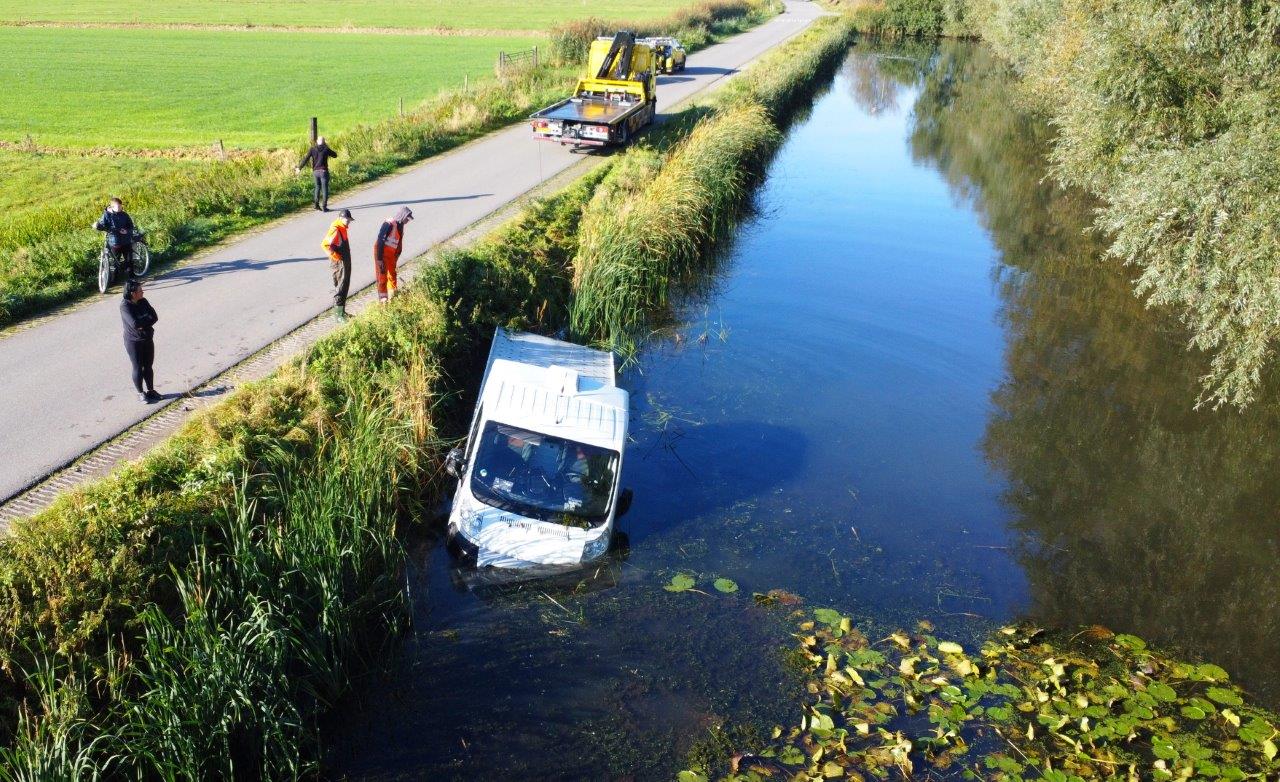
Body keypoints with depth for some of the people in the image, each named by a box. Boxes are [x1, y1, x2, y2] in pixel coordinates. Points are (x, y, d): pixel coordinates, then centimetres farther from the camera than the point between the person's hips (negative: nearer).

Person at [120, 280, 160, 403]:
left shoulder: (143, 302, 0)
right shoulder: (125, 306, -18)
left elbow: (155, 317, -7)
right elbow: (134, 323, -29)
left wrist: (142, 324, -20)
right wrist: (147, 321, -13)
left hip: (148, 339, 5)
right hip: (134, 342, -5)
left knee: (148, 366, 14)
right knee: (138, 368, 6)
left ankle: (150, 390, 27)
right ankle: (141, 393, 19)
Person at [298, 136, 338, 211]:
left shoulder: (312, 149, 1)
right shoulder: (326, 149, -4)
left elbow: (305, 159, -2)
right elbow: (335, 155, 9)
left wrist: (299, 168, 5)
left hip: (315, 171, 3)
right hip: (323, 171, -3)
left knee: (317, 187, 21)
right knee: (325, 189, 2)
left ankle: (316, 204, 14)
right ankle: (324, 206, -1)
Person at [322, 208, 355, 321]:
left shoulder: (343, 228, 12)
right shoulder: (335, 229, -18)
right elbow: (325, 244, -24)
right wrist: (336, 256, -22)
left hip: (346, 260, 10)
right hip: (340, 261, -10)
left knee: (345, 285, 14)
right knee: (341, 285, -9)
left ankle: (341, 311, 22)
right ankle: (338, 312, -8)